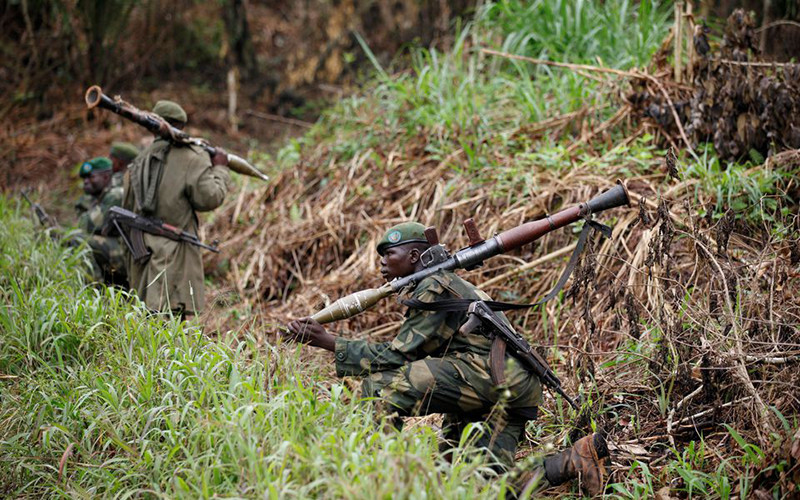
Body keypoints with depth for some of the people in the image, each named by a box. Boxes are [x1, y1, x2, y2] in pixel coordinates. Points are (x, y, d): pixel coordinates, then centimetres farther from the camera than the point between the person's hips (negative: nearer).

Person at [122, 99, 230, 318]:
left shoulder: (141, 160, 12)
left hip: (142, 248, 6)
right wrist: (220, 169, 4)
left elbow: (128, 205, 17)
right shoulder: (192, 158, -7)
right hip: (174, 253, -6)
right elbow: (209, 197, -10)